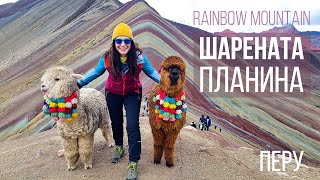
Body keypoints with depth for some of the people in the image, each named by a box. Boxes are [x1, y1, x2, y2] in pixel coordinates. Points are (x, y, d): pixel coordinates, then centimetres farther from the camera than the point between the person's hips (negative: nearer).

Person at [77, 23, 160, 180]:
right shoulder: (108, 57, -22)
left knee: (132, 126, -10)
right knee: (116, 123, 20)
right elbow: (95, 72, -5)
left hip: (132, 93, -2)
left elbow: (151, 72, -10)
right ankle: (119, 147, 50)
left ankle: (133, 163, 4)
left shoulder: (139, 56, -25)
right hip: (113, 94, 2)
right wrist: (78, 84, -6)